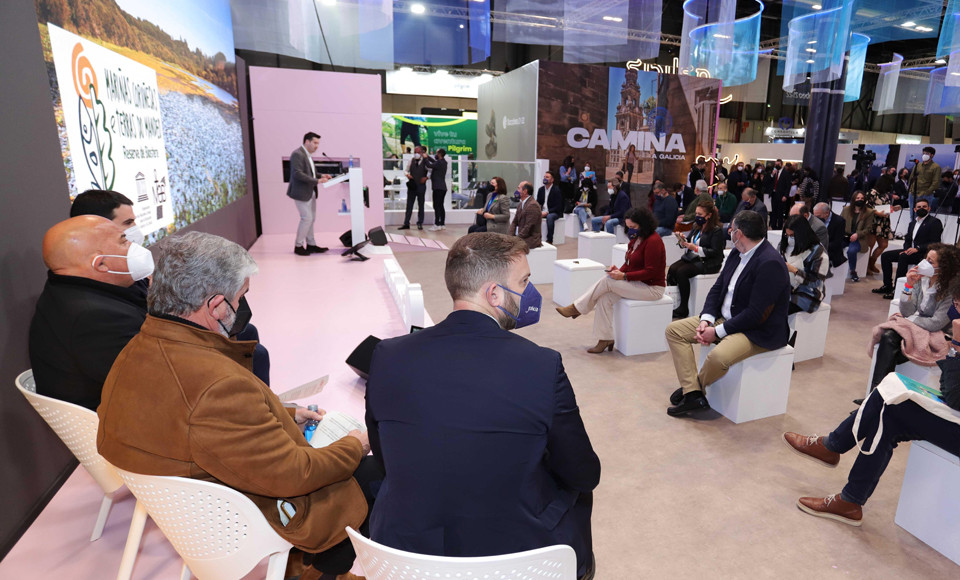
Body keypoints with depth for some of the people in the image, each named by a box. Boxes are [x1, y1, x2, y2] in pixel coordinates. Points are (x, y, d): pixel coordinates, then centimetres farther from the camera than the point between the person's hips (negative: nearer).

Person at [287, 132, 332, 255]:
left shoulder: (307, 155, 15)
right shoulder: (297, 154, -16)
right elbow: (297, 174, -24)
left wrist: (320, 176, 6)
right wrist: (317, 181, -26)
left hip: (310, 192, 10)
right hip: (301, 192, -10)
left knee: (311, 219, 13)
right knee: (307, 218, -8)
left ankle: (311, 245, 21)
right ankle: (298, 246, 4)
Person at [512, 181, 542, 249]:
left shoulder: (533, 205, -16)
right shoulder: (521, 203, 14)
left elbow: (528, 227, -21)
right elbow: (515, 222, 15)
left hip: (531, 239, -9)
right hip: (521, 236, 9)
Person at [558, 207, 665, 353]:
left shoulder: (653, 241, -19)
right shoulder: (635, 239, 9)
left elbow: (650, 272, -22)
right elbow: (629, 263, 14)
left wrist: (624, 276, -25)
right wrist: (619, 270, -8)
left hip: (653, 288, -8)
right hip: (637, 283, 9)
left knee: (607, 281, -20)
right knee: (604, 297, -13)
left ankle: (576, 308, -7)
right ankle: (605, 340, -9)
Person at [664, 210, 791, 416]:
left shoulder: (770, 264, -23)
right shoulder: (737, 253, 4)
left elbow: (756, 314, -25)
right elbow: (717, 288, 8)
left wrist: (718, 331, -20)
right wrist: (706, 320, -8)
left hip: (759, 331, -9)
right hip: (724, 318, 9)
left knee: (718, 356, -36)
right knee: (674, 329, -1)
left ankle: (695, 385, 0)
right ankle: (692, 394, -8)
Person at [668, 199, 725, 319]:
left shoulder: (717, 230, -9)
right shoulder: (696, 226, 14)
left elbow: (715, 252, -14)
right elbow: (689, 240, 19)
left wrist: (696, 248, -21)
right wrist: (683, 240, -5)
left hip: (707, 263, -7)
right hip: (691, 258, 7)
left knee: (681, 272, -28)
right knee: (672, 268, -21)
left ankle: (683, 309, -21)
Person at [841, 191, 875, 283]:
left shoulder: (869, 212, 5)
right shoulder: (846, 209, 13)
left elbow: (868, 229, 2)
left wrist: (857, 234, -16)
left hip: (859, 239, -3)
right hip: (846, 236, 3)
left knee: (851, 250, -33)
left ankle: (853, 272, -13)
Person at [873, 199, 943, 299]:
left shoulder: (935, 222, -4)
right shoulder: (912, 223, 20)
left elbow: (935, 243, -13)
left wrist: (917, 248, -24)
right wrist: (906, 250, -3)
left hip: (924, 254, -8)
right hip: (911, 252, 8)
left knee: (903, 257, -34)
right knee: (885, 255, -4)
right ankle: (887, 286, -3)